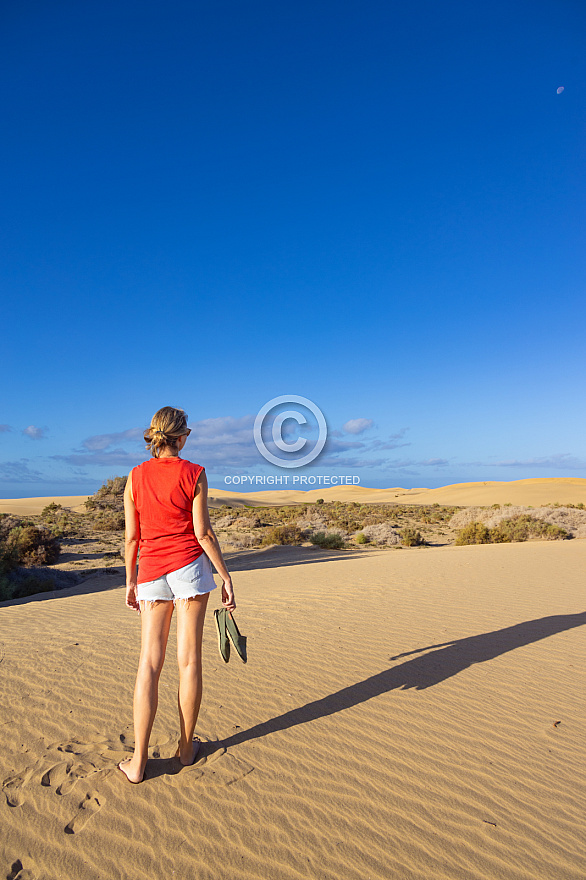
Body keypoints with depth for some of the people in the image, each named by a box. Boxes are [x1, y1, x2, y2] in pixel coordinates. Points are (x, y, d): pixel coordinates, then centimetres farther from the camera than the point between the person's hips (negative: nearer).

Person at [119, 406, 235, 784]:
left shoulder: (136, 476, 1)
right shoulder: (194, 473, -7)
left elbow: (131, 536, 3)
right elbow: (203, 532, -9)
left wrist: (130, 581, 14)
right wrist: (226, 576, -2)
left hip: (151, 572, 3)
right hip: (190, 567, -2)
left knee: (149, 664, 8)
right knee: (189, 659, 8)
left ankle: (138, 762, 13)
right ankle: (187, 746, 23)